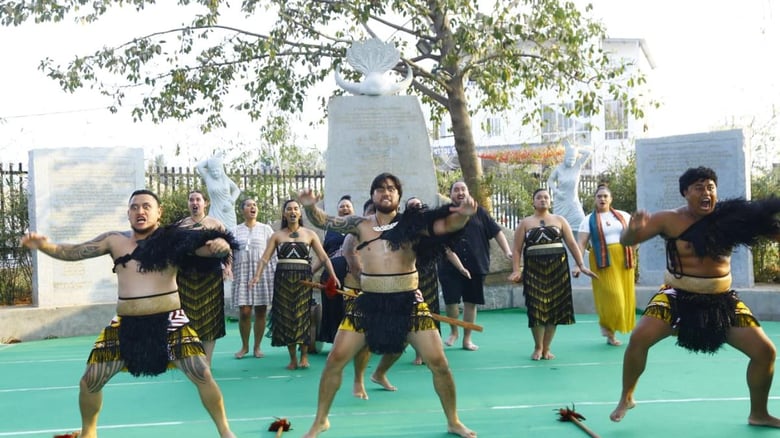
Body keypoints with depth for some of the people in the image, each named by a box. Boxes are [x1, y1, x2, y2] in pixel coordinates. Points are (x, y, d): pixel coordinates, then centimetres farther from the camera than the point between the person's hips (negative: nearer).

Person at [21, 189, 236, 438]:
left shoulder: (173, 238, -3)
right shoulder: (114, 240, 4)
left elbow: (206, 248, -9)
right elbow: (71, 252, 4)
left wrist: (220, 245, -32)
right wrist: (43, 245, -14)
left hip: (169, 321, -3)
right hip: (126, 324, 3)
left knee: (202, 375, -7)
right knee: (89, 381, 6)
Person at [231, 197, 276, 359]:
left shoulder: (266, 228, 9)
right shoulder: (236, 230, 10)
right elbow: (230, 253, 8)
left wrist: (275, 274, 0)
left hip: (263, 273, 0)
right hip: (243, 274, 0)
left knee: (261, 311, 0)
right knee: (244, 312, -5)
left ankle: (257, 347, 10)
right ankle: (244, 346, 10)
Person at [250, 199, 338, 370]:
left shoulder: (309, 234, 6)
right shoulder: (277, 235, 7)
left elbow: (324, 258, 1)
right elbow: (265, 258, 0)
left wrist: (333, 276, -11)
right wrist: (257, 276, -15)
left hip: (303, 278, -1)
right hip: (283, 279, 1)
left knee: (302, 316, -2)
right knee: (286, 317, 1)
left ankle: (304, 356, 8)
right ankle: (293, 358, 9)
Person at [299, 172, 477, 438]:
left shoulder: (412, 223, -3)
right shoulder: (360, 225, 1)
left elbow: (446, 225, -15)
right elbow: (323, 221, 2)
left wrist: (463, 214, -37)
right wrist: (310, 206, -20)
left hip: (408, 304, -1)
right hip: (368, 304, 1)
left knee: (439, 363, 0)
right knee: (335, 360, 0)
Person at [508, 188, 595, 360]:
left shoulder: (559, 220, 11)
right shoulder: (525, 223, 7)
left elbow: (572, 244, 7)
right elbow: (517, 249, 2)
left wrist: (581, 265, -2)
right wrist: (516, 270, -11)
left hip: (557, 267, 1)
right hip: (534, 269, -1)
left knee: (554, 307, 1)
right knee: (537, 308, -3)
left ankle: (546, 348, 11)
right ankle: (538, 347, 11)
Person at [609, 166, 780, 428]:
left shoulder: (732, 217, -5)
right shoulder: (669, 220, -11)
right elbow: (626, 241, -13)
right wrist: (634, 229, -36)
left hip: (721, 300, 3)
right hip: (677, 296, -2)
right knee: (639, 338, -21)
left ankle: (758, 414, 23)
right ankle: (626, 398, 3)